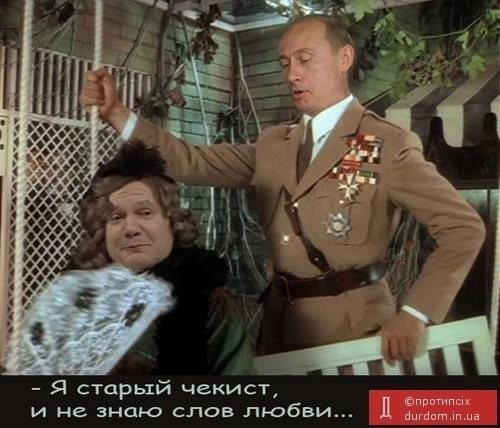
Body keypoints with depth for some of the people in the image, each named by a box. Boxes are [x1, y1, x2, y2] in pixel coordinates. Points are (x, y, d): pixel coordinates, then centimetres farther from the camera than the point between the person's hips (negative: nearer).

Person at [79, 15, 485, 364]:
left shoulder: (389, 144, -10)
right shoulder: (274, 144, 9)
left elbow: (464, 228, -13)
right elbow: (195, 163, 4)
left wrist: (415, 314, -20)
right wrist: (117, 112, -4)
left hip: (352, 324, -5)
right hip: (280, 322, 6)